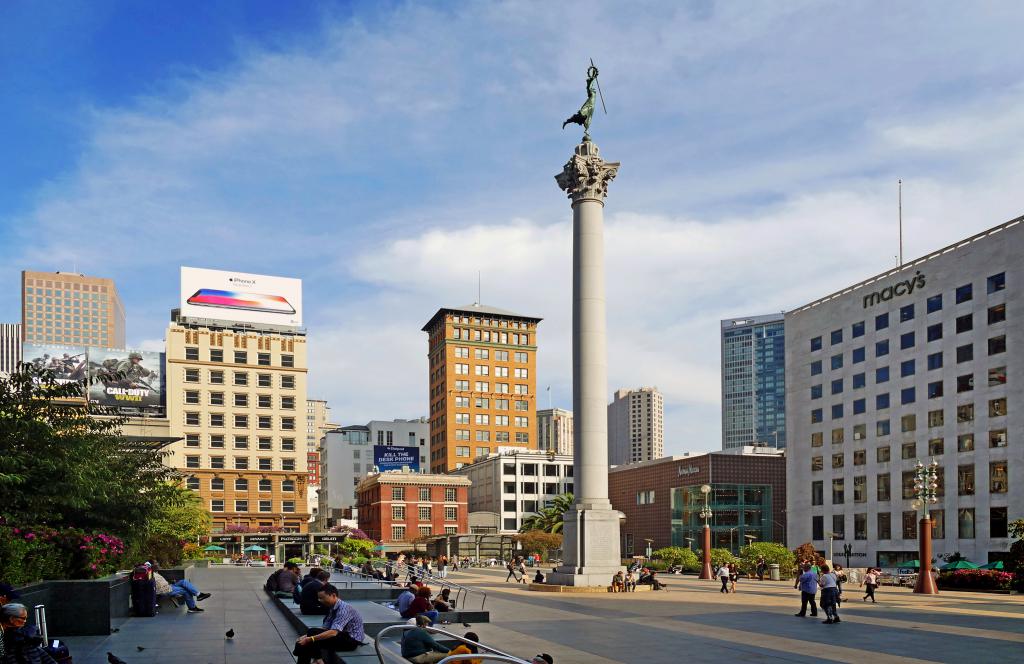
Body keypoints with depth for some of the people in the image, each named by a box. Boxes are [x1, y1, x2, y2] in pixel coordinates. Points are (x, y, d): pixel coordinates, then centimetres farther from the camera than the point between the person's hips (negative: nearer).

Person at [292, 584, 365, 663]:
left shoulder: (344, 608, -22)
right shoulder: (332, 608, 7)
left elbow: (333, 632, -31)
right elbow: (325, 628, 7)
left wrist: (310, 639, -31)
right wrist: (307, 636, -8)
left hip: (352, 640, -9)